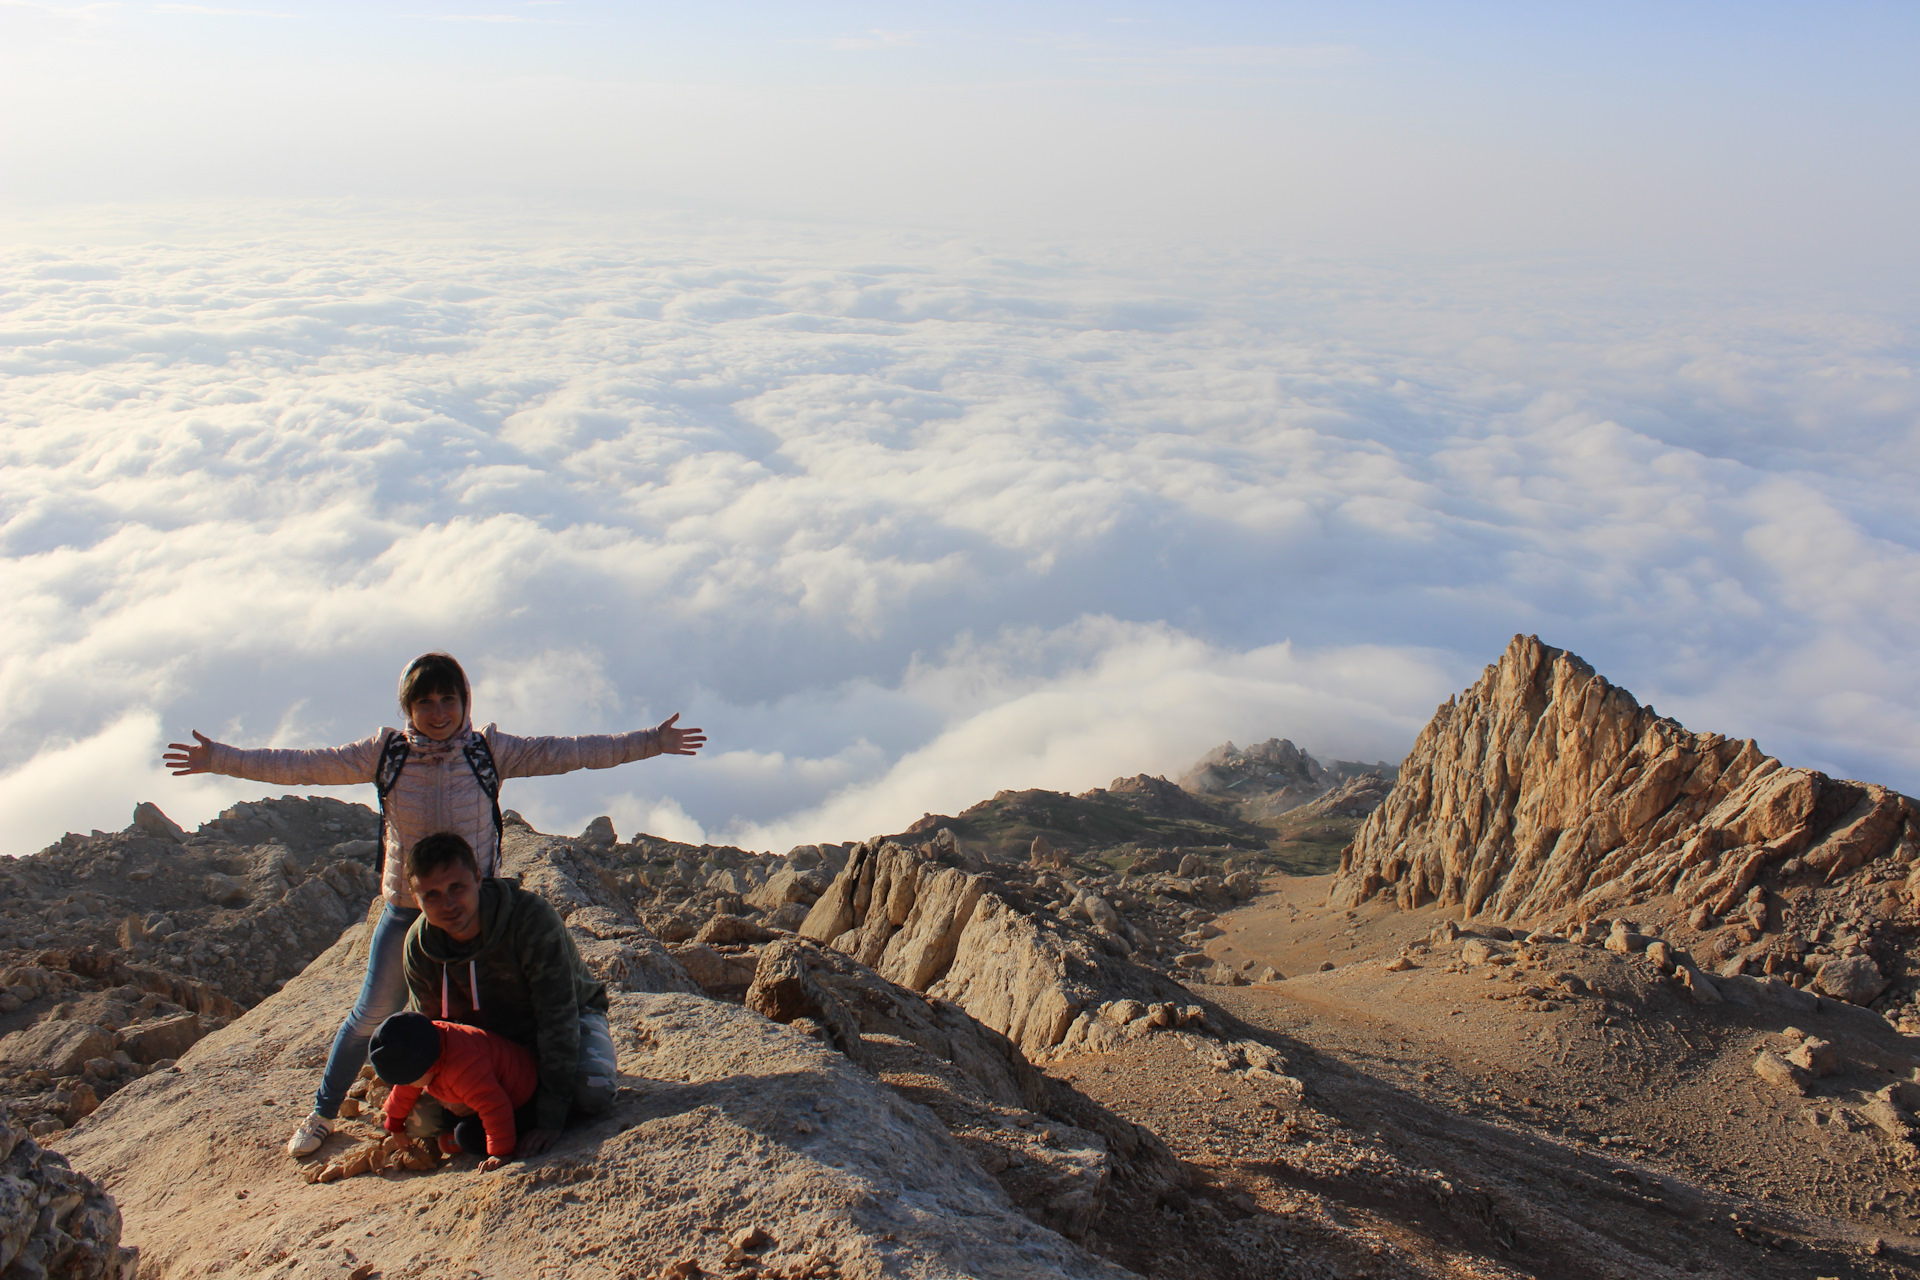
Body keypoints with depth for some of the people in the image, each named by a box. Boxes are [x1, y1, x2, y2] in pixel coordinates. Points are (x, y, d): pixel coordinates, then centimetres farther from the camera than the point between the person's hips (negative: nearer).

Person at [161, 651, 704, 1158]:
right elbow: (304, 766, -4)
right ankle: (323, 1112, 29)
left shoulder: (490, 752, -9)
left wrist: (650, 742, -16)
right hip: (405, 911, 1)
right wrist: (220, 759, -8)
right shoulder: (385, 753, -7)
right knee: (372, 1014, 10)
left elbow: (564, 752, -11)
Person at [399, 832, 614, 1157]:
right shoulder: (419, 946, -19)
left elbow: (558, 1017, -34)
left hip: (572, 1017, -5)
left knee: (592, 1093, -34)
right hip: (496, 1038, 5)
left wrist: (550, 1118, -36)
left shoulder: (533, 917, -36)